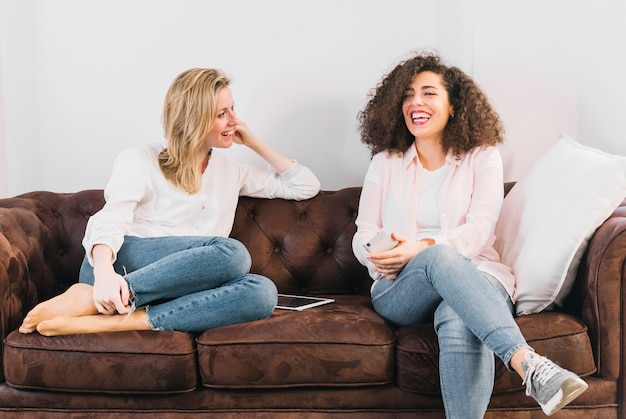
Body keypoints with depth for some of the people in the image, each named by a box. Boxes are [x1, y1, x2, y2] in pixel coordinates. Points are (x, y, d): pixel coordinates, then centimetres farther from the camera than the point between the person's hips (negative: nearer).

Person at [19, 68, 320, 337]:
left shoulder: (230, 172, 24)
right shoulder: (140, 161, 9)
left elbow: (306, 187, 28)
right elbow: (109, 223, -7)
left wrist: (254, 143, 20)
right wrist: (104, 271, -29)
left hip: (171, 292, 5)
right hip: (123, 264, -4)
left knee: (261, 291, -29)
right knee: (230, 253, -32)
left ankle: (113, 322, -35)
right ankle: (91, 298, -32)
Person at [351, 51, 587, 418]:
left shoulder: (482, 157, 10)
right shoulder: (385, 163, 18)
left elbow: (479, 229, -4)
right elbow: (364, 233, 13)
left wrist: (422, 248, -21)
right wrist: (378, 256, -13)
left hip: (473, 275, 0)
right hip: (400, 289, 1)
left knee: (459, 324, -40)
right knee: (440, 257, -38)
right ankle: (529, 364, -52)